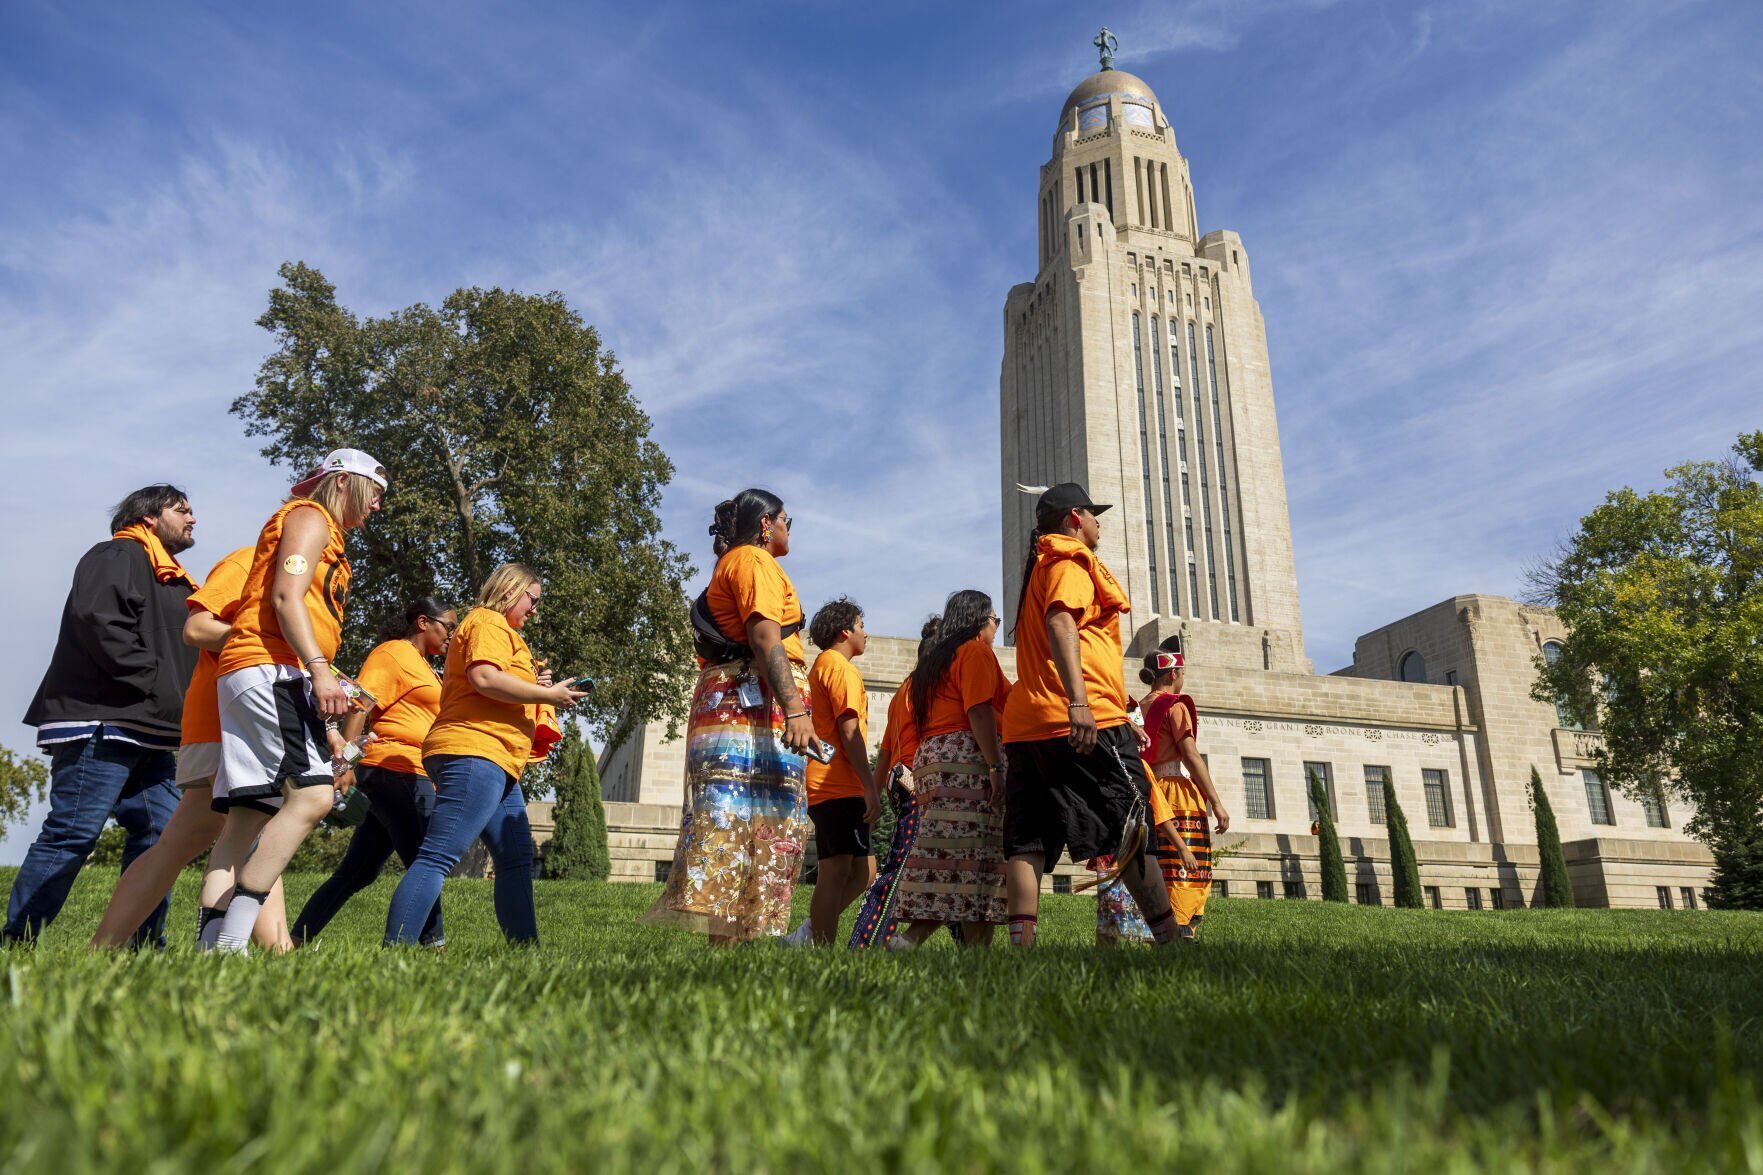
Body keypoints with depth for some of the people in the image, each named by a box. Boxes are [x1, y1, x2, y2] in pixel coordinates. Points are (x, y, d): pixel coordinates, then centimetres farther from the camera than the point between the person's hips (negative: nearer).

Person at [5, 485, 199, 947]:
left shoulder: (173, 581, 27)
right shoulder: (118, 556, -2)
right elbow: (101, 623, -18)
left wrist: (181, 713, 12)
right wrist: (156, 683, -17)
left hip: (152, 733, 9)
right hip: (101, 723, -9)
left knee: (161, 833, 4)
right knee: (73, 832, -9)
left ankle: (143, 943, 8)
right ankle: (16, 938, -1)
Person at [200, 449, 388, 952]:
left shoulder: (328, 539, 32)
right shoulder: (310, 517, 4)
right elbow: (285, 596, -12)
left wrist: (326, 727, 25)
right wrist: (320, 672, -24)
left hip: (263, 680, 10)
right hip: (269, 670, -10)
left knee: (249, 817, 2)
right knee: (313, 793, -21)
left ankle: (209, 945, -1)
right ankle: (231, 940, -23)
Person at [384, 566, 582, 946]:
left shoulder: (499, 630, 29)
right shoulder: (489, 622, -2)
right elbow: (485, 679, -19)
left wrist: (533, 686, 15)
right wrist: (548, 694, -12)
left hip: (497, 765, 11)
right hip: (475, 751, -11)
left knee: (517, 858, 9)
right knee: (439, 856, -16)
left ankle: (525, 946, 10)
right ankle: (396, 947, -19)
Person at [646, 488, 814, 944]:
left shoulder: (729, 565, 30)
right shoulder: (754, 560, 0)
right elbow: (765, 638, -15)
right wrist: (796, 709, -25)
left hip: (724, 700, 10)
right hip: (755, 701, -10)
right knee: (757, 819, -16)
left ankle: (728, 941, 0)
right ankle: (729, 941, -22)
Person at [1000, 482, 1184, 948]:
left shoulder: (1041, 568, 29)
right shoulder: (1072, 561, 1)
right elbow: (1061, 622, -19)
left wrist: (1120, 718, 35)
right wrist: (1078, 701, -32)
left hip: (1029, 725, 9)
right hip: (1081, 720, -9)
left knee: (1028, 841, -2)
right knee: (1133, 830, -1)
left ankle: (1022, 942, -8)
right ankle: (1170, 937, 4)